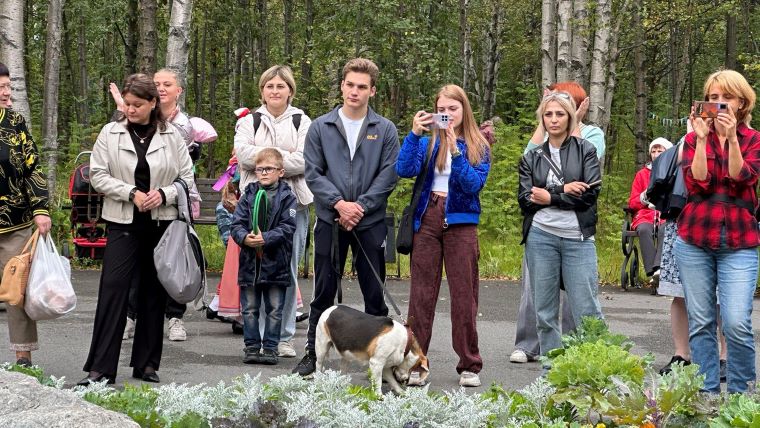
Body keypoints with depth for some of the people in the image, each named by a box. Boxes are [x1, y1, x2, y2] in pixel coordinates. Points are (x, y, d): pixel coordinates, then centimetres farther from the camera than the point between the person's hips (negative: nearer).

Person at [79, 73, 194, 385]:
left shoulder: (171, 136, 3)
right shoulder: (111, 133, 2)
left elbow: (187, 178, 6)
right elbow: (98, 175, 0)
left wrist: (164, 194, -12)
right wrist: (131, 193, -12)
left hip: (161, 223, 1)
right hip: (123, 223, -1)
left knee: (153, 292, 7)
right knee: (113, 289, -10)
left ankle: (147, 363, 16)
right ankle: (101, 367, -9)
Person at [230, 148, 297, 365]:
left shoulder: (287, 197, -2)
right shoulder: (248, 195, 5)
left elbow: (288, 227, -11)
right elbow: (237, 223, 0)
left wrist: (266, 239, -23)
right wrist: (245, 237, -21)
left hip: (275, 261, -2)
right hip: (249, 260, 2)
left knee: (274, 309, 5)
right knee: (250, 308, 8)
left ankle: (270, 348, 13)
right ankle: (252, 347, 16)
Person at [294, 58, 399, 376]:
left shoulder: (385, 130, 2)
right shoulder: (321, 128, 4)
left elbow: (389, 176, -3)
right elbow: (312, 173, -1)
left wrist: (360, 207, -12)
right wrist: (339, 203, -13)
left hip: (371, 222, 0)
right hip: (329, 221, 1)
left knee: (375, 291, 5)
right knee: (324, 292, 7)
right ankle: (313, 352, 15)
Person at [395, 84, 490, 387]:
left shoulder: (478, 147, 6)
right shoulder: (428, 143, 9)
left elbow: (473, 183, -9)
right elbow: (405, 170, -8)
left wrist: (455, 151, -19)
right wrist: (414, 133, -17)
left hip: (460, 222, -1)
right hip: (427, 218, 1)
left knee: (464, 293, -1)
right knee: (422, 291, 1)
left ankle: (469, 365, 6)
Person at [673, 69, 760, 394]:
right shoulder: (693, 140, 9)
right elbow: (696, 183, -7)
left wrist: (731, 138, -20)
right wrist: (702, 138, -13)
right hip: (695, 241, 2)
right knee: (700, 323, 4)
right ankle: (706, 393, 14)